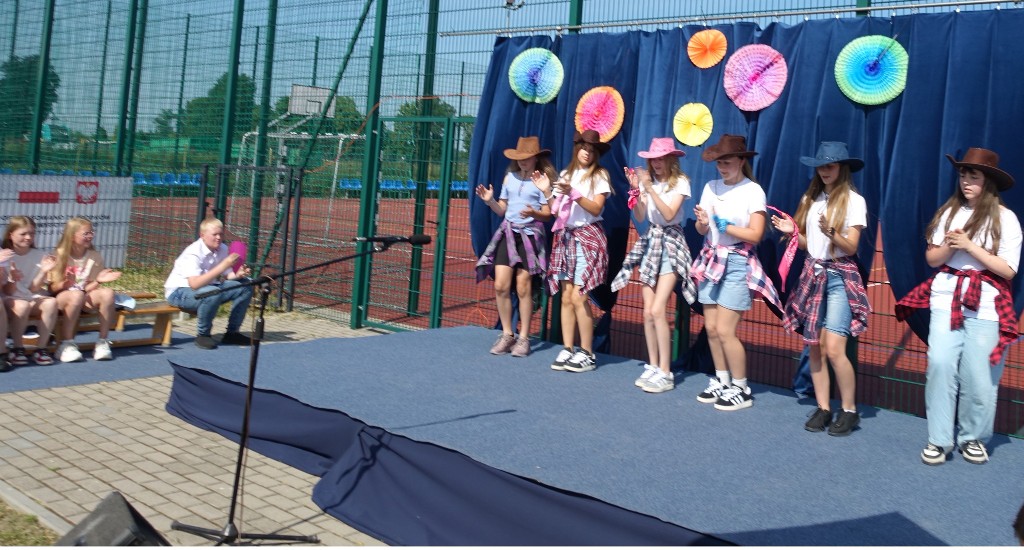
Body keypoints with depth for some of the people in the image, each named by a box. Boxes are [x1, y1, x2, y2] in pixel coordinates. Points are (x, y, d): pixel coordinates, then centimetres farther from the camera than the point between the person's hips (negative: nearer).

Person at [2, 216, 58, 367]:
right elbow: (8, 292, -9)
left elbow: (34, 289, -5)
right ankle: (17, 348, -20)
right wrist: (13, 280, -31)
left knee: (51, 302, -30)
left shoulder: (39, 256, 1)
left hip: (33, 299, 3)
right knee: (22, 306, -37)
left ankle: (41, 348, -22)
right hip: (10, 300, -2)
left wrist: (44, 272, -21)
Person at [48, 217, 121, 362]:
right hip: (62, 297, -3)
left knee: (107, 293, -29)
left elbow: (89, 288, 3)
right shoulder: (59, 256, -5)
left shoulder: (95, 256, 3)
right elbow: (52, 288, -7)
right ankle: (66, 344, -27)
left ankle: (103, 342, -18)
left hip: (87, 298, 3)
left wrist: (98, 281, -17)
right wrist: (64, 284, -28)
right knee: (77, 295, -39)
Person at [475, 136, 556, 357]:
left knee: (523, 287, -4)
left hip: (530, 235, -4)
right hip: (508, 233, 4)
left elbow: (547, 214, -6)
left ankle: (523, 338, 7)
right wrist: (490, 201, -5)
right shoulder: (510, 177, 11)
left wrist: (534, 213, -26)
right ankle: (507, 334, 11)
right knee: (501, 286, -4)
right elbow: (502, 210, 14)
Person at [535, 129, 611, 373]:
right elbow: (556, 212, 10)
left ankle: (587, 354, -3)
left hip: (588, 237, -5)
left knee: (578, 297, -11)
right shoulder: (565, 175, 15)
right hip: (565, 237, 5)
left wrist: (573, 193, -18)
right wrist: (547, 191, -2)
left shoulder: (599, 175, 1)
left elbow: (596, 208, -10)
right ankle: (567, 350, 8)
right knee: (566, 297, 2)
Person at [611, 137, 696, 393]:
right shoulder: (648, 180, 6)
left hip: (671, 244, -5)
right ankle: (653, 366, 14)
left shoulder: (680, 182, -8)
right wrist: (636, 190, -13)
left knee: (658, 310, -14)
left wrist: (650, 188, -24)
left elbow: (668, 214, -19)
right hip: (650, 242, 5)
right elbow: (640, 217, -1)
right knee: (648, 312, 2)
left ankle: (665, 373, -7)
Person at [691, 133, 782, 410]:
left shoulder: (753, 191, -7)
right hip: (712, 260, 6)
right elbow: (702, 230, 9)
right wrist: (702, 222, -12)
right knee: (711, 328, 7)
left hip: (737, 263, -6)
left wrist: (727, 226, -19)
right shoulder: (711, 187, 8)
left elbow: (755, 235, -12)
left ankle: (741, 390, 6)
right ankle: (721, 381, 23)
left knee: (725, 330, -8)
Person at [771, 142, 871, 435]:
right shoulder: (810, 199, 10)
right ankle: (823, 408, 13)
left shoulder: (854, 201, -5)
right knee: (814, 347, 4)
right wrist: (792, 232, -5)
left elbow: (851, 247, -10)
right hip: (812, 274, 5)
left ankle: (849, 410, 3)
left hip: (839, 277, -5)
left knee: (834, 349, -13)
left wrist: (831, 232, -27)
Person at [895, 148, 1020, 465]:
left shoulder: (1005, 219, -2)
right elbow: (931, 259, 9)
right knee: (940, 364, -10)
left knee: (978, 374, 2)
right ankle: (939, 439, -1)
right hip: (946, 298, 2)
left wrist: (969, 246, -14)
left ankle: (972, 438, 21)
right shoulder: (949, 212, 7)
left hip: (985, 305, -2)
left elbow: (1008, 271, -7)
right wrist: (949, 246, -11)